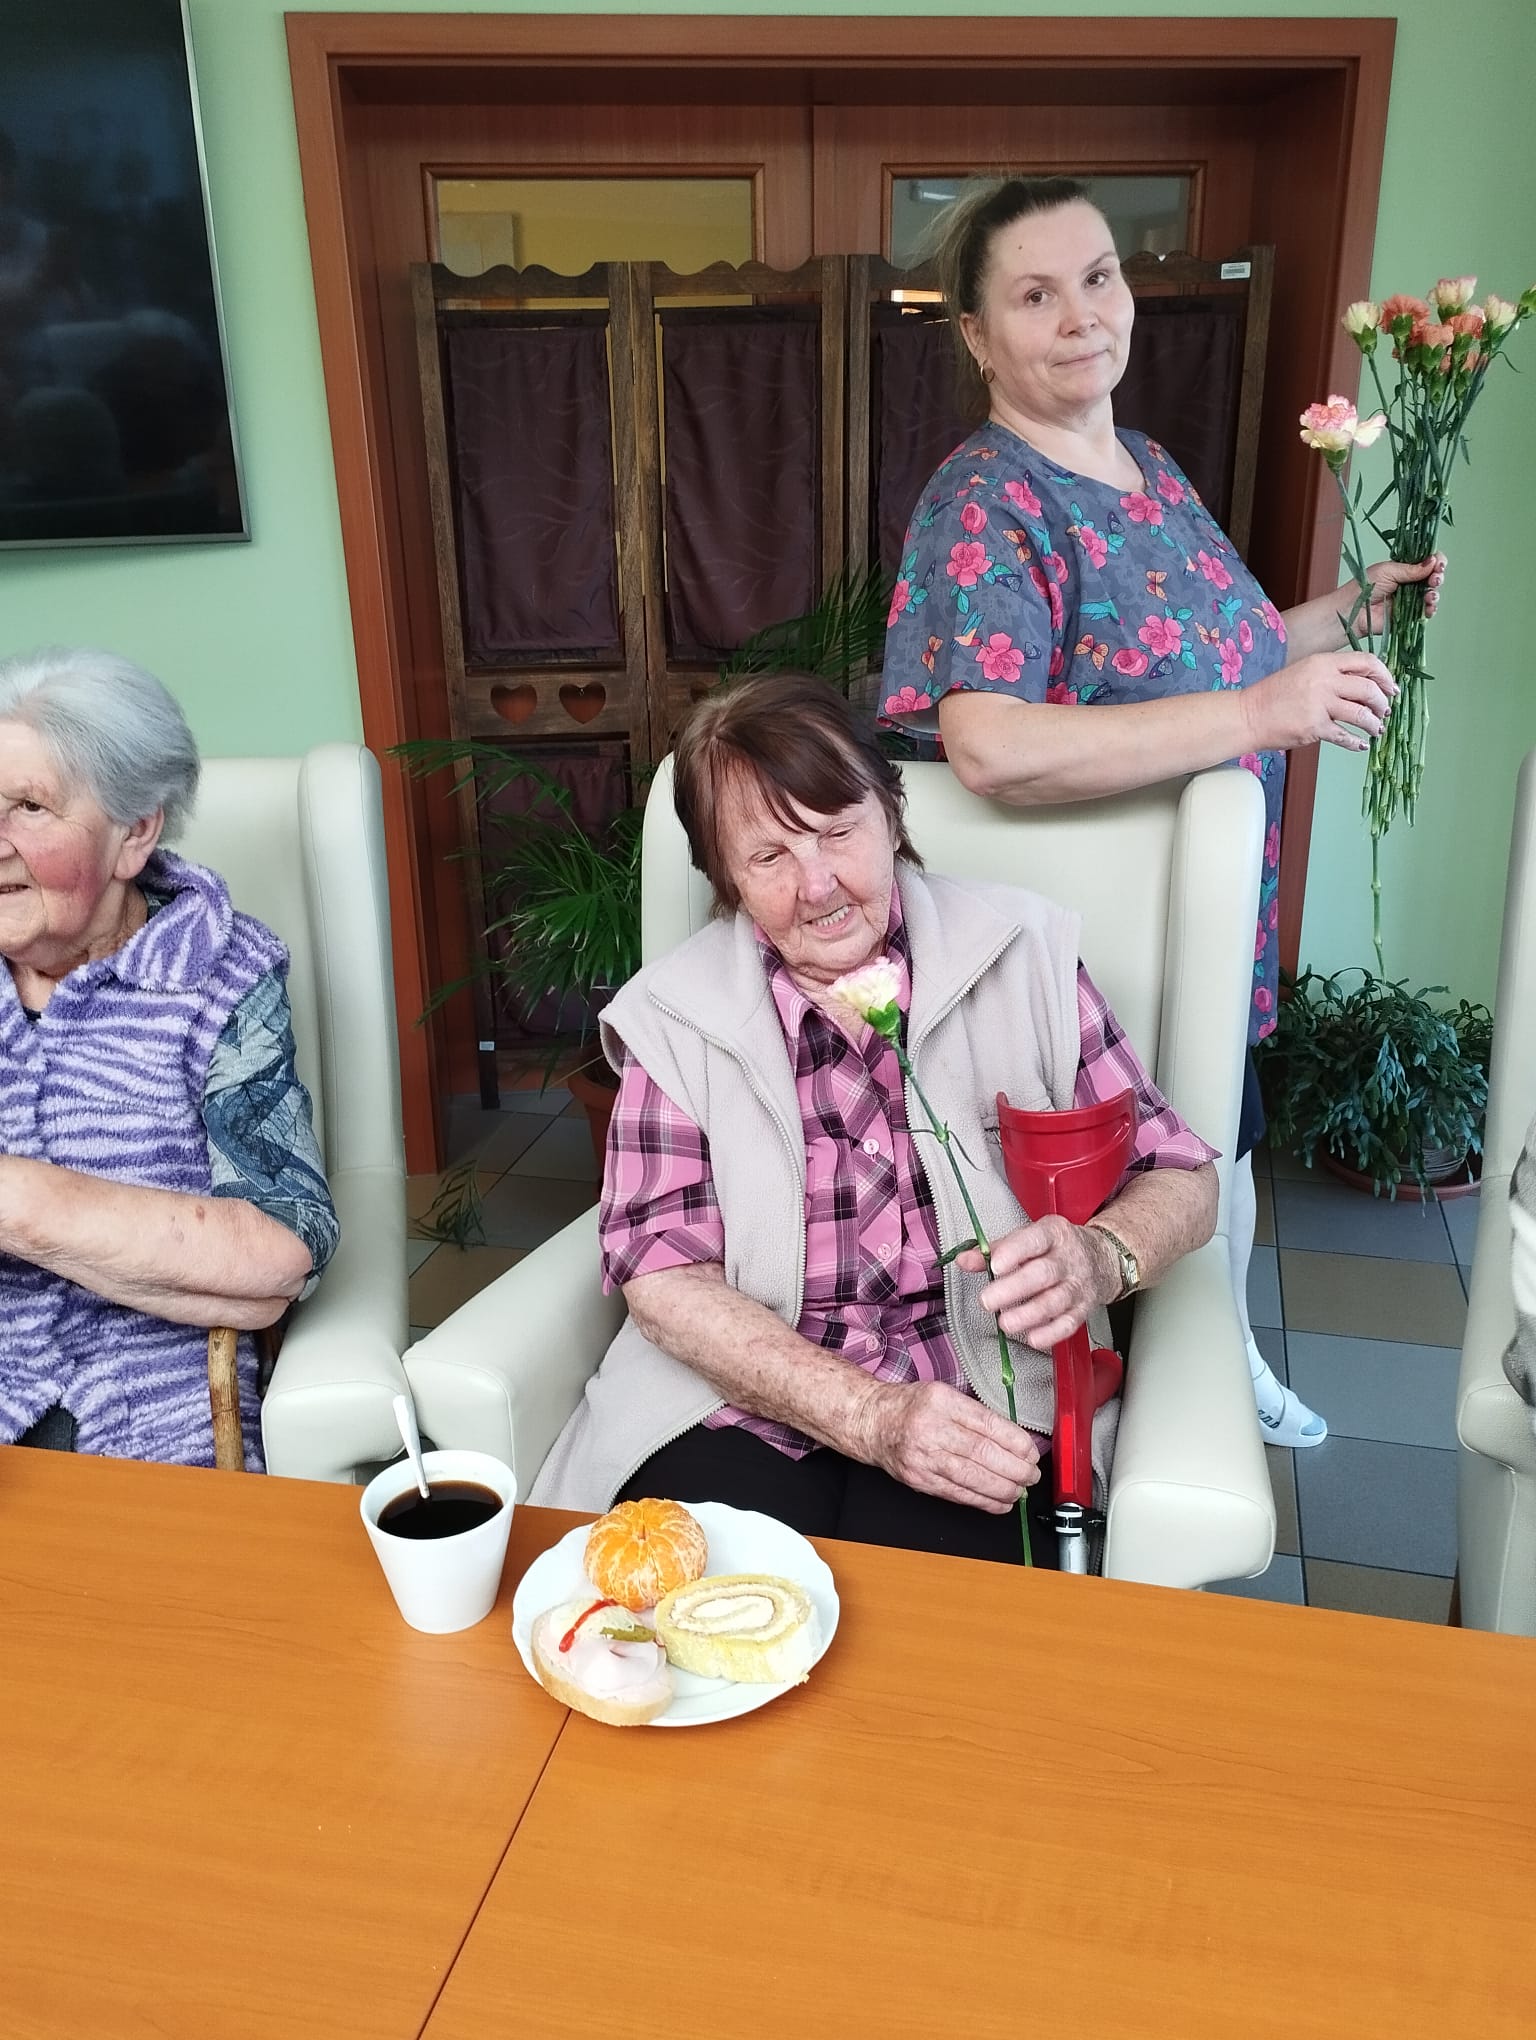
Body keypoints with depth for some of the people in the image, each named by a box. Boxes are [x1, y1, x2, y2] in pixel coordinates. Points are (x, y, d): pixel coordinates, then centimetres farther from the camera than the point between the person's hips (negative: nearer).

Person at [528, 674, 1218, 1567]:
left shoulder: (1022, 957, 0)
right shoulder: (678, 1015, 1)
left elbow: (1182, 1178, 4)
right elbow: (664, 1275, -5)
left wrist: (1097, 1257, -20)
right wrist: (871, 1417, -18)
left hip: (986, 1414, 0)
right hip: (742, 1406, 1)